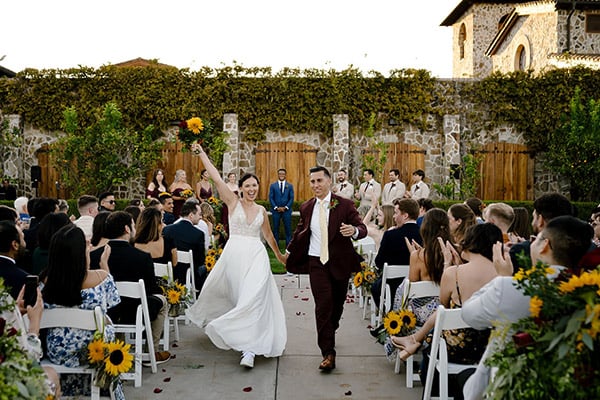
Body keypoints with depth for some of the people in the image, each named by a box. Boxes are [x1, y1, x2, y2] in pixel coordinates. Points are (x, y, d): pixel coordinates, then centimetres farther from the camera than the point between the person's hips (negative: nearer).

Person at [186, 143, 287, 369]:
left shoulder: (262, 210, 13)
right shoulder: (233, 202, 3)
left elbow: (268, 235, 26)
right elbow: (216, 178, -6)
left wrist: (279, 255, 35)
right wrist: (202, 154, -9)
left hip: (256, 256, 1)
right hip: (234, 254, -1)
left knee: (253, 298, -12)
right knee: (236, 297, 9)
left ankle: (249, 347, -14)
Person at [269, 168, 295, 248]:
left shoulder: (290, 186, 7)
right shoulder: (273, 185, 6)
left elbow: (291, 198, 2)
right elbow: (271, 198, 2)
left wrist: (285, 207, -9)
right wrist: (276, 207, -9)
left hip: (286, 210, 0)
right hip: (276, 210, 0)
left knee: (288, 228, 0)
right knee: (275, 228, 4)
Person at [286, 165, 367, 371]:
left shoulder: (345, 204, -6)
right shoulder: (306, 207, 5)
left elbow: (362, 228, -11)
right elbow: (300, 231, 21)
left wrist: (354, 230, -34)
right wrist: (290, 250, 27)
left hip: (340, 262, 0)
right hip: (316, 262, 1)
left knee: (337, 304, 15)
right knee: (323, 306, -9)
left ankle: (329, 333, 44)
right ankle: (328, 353, -5)